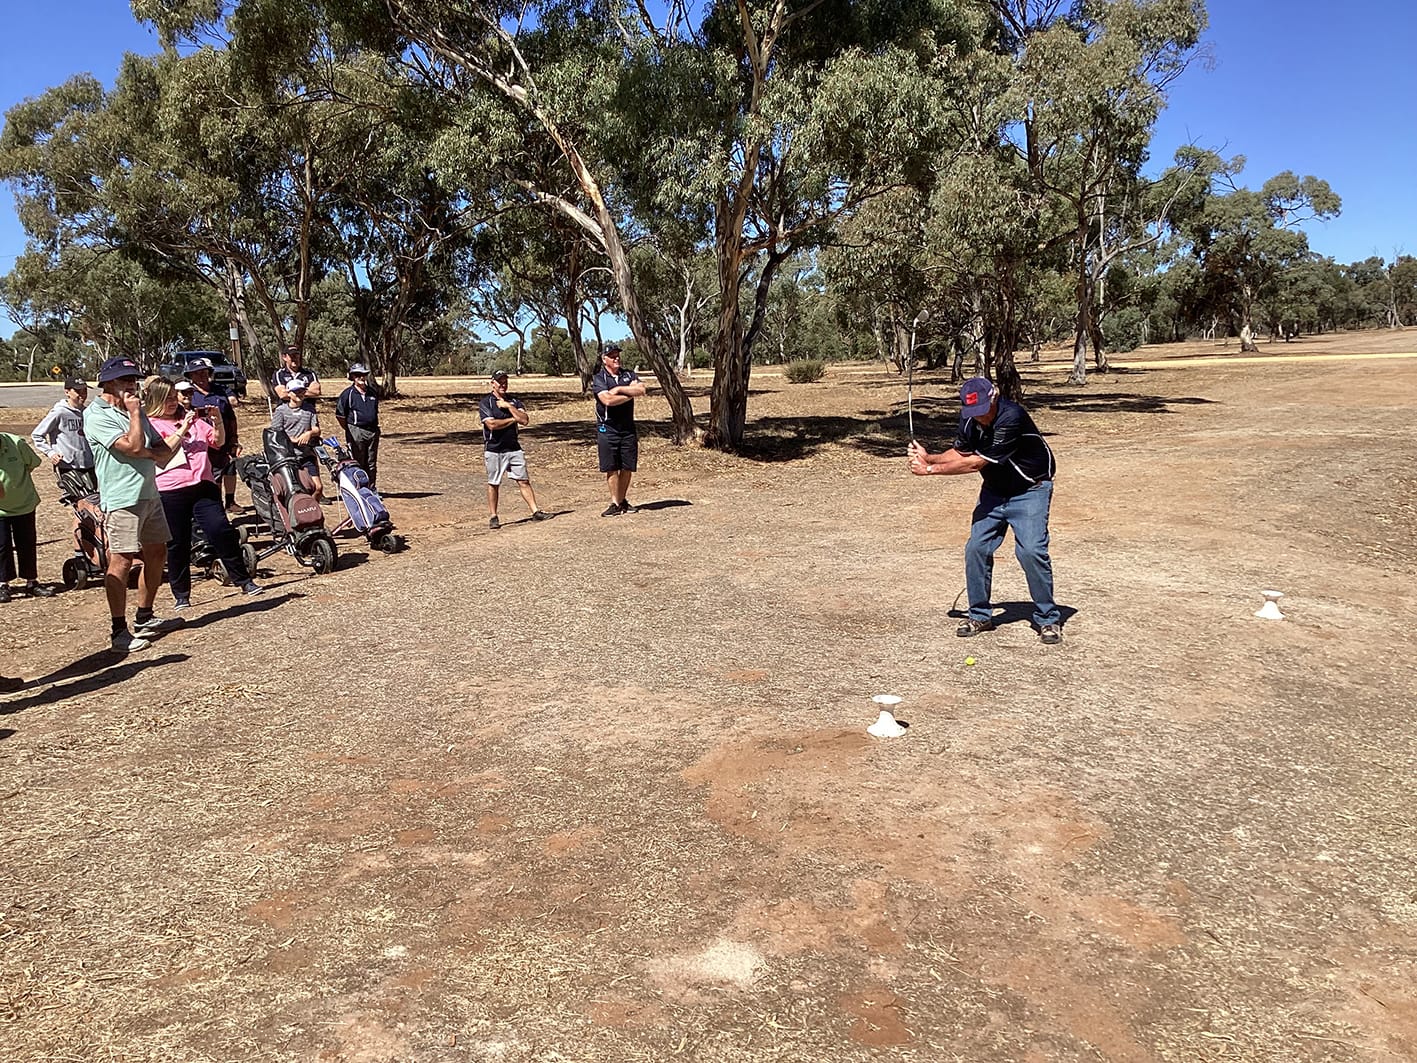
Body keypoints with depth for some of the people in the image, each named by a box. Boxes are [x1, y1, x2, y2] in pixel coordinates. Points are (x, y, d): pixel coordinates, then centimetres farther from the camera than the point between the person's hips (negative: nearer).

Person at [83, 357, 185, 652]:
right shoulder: (96, 415, -8)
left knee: (157, 553, 14)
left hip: (150, 494, 9)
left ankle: (145, 617, 28)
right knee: (122, 561, -9)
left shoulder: (136, 411, 17)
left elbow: (162, 454, 14)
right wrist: (134, 412, -9)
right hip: (122, 499, -9)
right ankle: (119, 630, -4)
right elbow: (134, 446, -21)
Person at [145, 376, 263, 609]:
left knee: (221, 532, -6)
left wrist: (217, 420, -3)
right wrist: (183, 429, -16)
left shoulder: (193, 418, 18)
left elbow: (218, 441, 14)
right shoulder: (148, 425, 3)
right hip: (171, 491, -3)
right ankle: (181, 595, 15)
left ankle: (244, 581, 2)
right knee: (177, 544, 4)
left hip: (203, 485, 3)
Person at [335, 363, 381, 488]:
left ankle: (372, 489, 19)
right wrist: (349, 430, -3)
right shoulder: (348, 393, -6)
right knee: (358, 463, 1)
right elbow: (340, 415, -4)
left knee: (372, 463, 11)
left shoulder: (373, 391, 11)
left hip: (373, 431, 5)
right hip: (356, 432, -5)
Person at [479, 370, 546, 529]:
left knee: (523, 480, 1)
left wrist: (508, 406, -11)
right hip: (494, 450, -3)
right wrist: (513, 419, -6)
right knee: (493, 484, 3)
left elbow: (524, 420, -5)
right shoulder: (485, 402, -3)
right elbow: (492, 424, -17)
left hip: (513, 448, 3)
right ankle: (493, 516, 12)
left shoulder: (514, 401, 10)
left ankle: (535, 512, 0)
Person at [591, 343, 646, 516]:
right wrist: (630, 393, -7)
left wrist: (619, 389, -11)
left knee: (627, 468, 6)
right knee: (611, 469, -2)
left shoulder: (629, 374, 11)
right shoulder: (598, 379, -2)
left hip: (628, 429, 4)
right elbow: (607, 400, -18)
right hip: (607, 429, -4)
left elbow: (641, 390, -6)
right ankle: (615, 504, 4)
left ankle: (623, 501, 18)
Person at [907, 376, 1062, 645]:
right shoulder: (969, 418, -8)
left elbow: (977, 462, -29)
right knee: (976, 548, 0)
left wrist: (931, 469, -23)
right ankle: (979, 615, 15)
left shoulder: (1011, 417, -31)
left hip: (1029, 490, -7)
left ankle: (1048, 620, -3)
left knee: (1031, 550, -18)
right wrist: (928, 457, -14)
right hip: (994, 490, 7)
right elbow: (960, 452, 4)